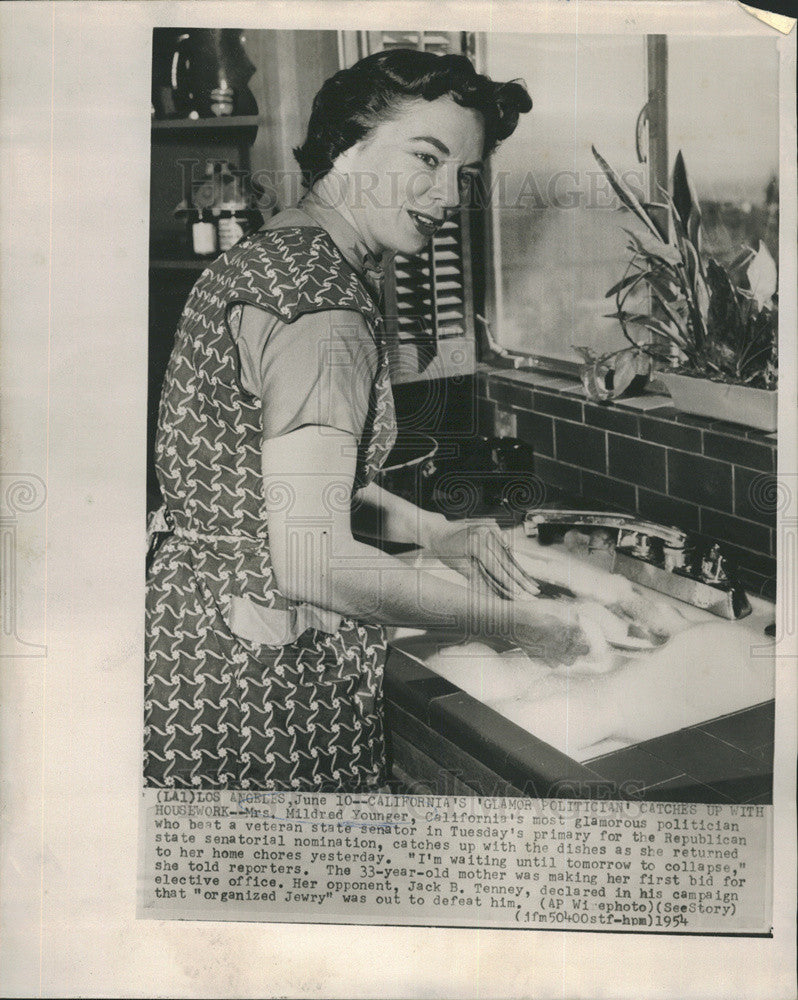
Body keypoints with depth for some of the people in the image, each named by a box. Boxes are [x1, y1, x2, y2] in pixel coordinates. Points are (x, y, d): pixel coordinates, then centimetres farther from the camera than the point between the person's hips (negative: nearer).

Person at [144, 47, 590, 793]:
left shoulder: (269, 252, 9)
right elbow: (314, 563, -28)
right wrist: (509, 620, -17)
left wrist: (432, 531, 11)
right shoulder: (322, 303, -23)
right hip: (260, 684, -10)